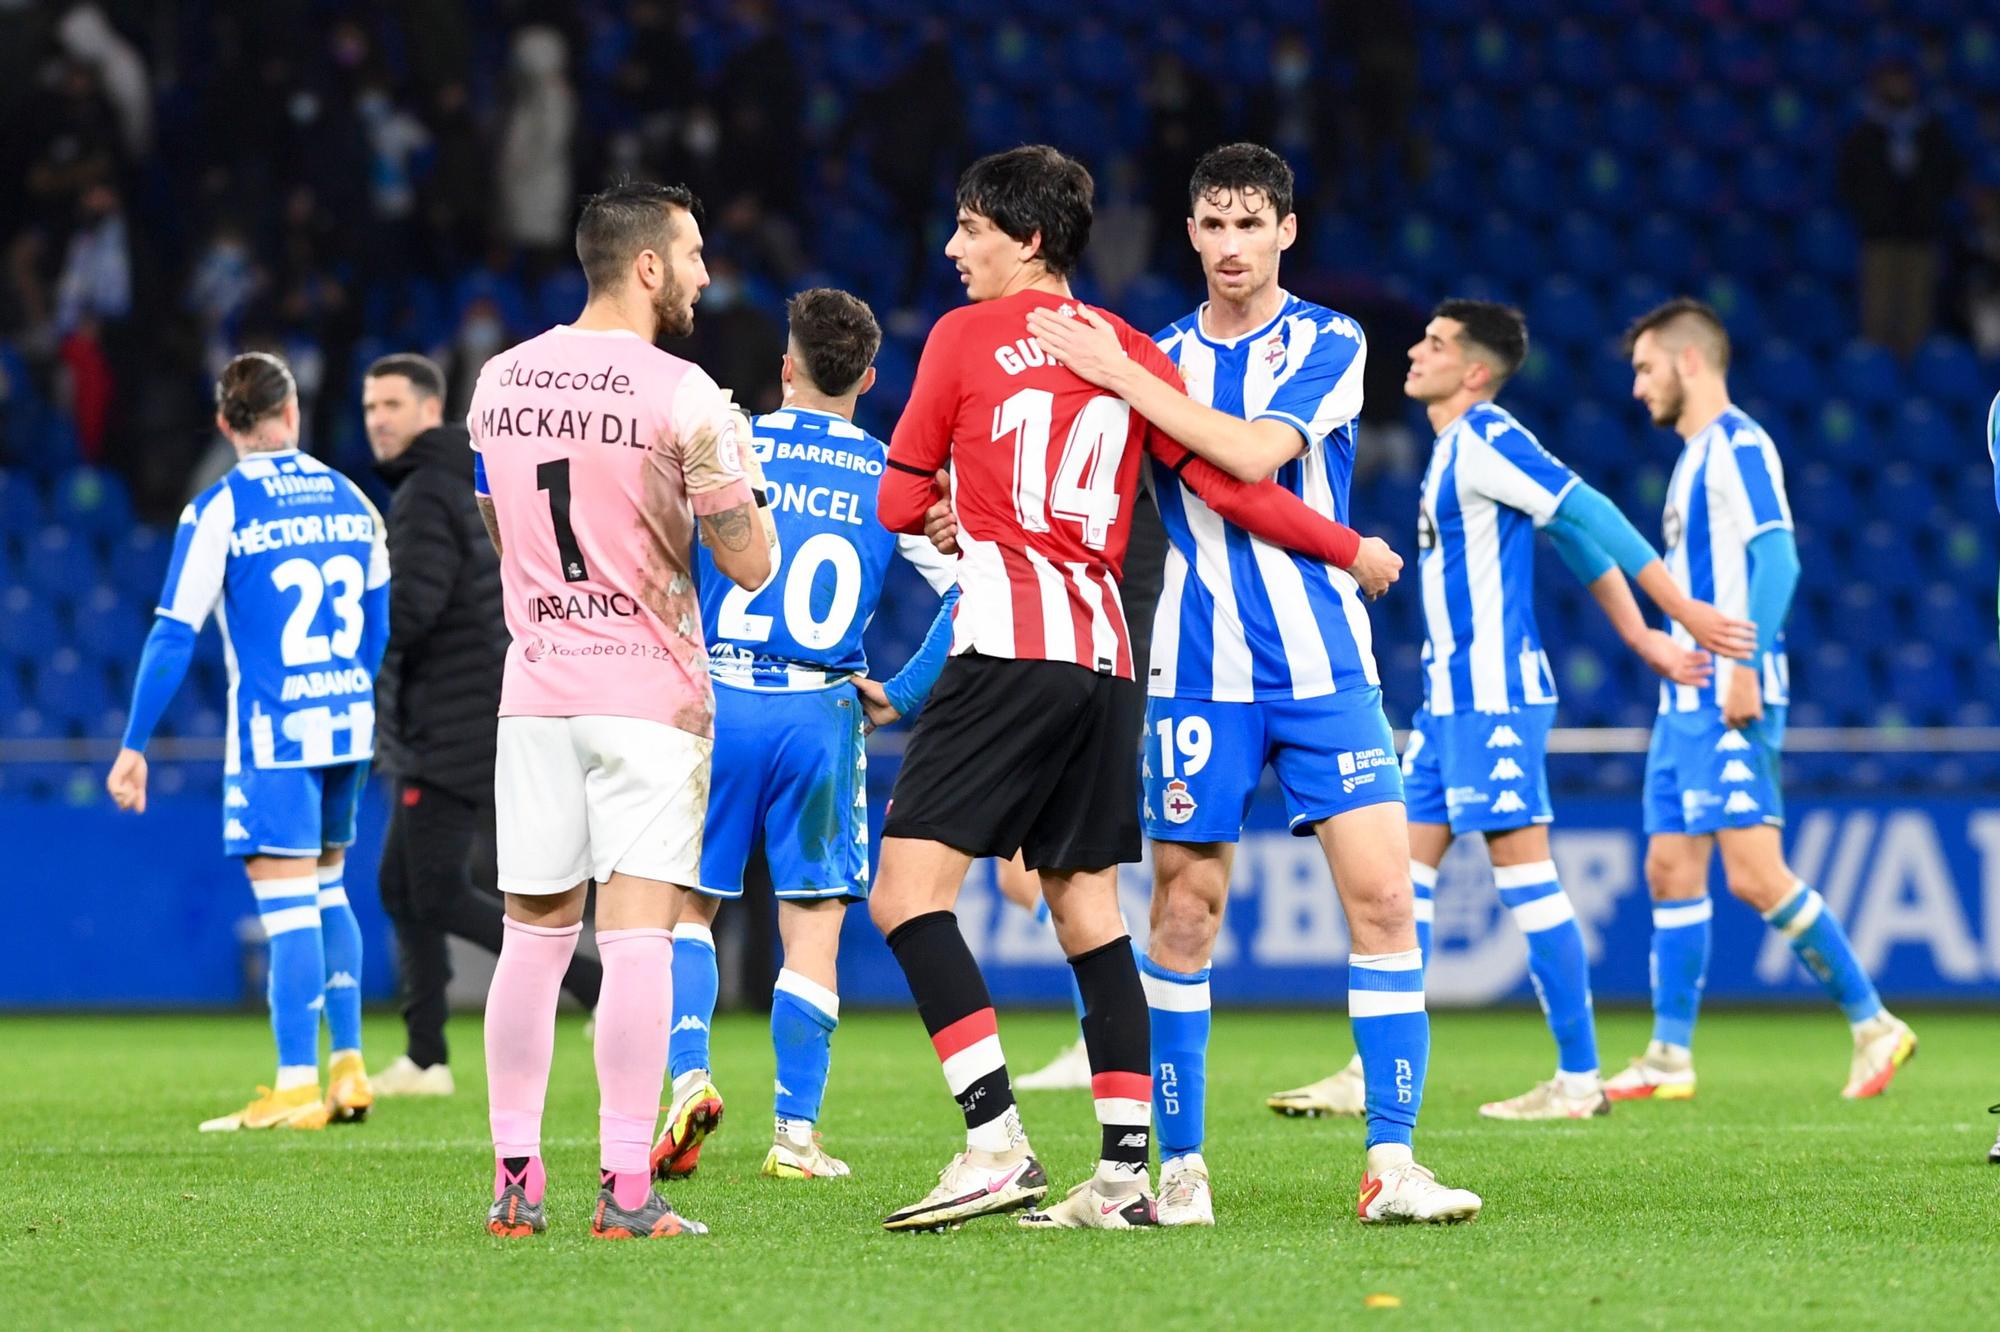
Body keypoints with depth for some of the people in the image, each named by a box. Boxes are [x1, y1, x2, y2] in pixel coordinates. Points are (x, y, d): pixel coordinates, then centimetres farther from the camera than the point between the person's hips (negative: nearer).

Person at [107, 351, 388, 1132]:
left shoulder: (218, 511, -8)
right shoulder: (348, 499, 8)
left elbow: (173, 637, -10)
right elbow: (382, 624, 17)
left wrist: (134, 746, -6)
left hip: (272, 735, -6)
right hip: (348, 724, 6)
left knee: (288, 906, -5)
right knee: (327, 893, 18)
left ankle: (298, 1088, -6)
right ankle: (349, 1069, 17)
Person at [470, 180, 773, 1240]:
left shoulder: (499, 381, 7)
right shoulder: (681, 397, -11)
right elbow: (750, 566, -7)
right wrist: (735, 472, 10)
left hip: (534, 689, 5)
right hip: (648, 694, -5)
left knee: (533, 936, 10)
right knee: (637, 940, -6)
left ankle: (516, 1180, 10)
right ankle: (627, 1190, -10)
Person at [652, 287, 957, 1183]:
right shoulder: (892, 478, 4)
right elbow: (971, 588, 2)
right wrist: (905, 695, 10)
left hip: (716, 704, 0)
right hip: (823, 711, 0)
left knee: (688, 904, 12)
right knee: (812, 924, 5)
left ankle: (688, 1076, -8)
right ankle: (795, 1132, 3)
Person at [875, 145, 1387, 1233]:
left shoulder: (967, 336, 1)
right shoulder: (1129, 352, 13)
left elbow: (901, 503, 4)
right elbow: (1227, 483, 8)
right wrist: (1351, 548, 19)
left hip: (1009, 652, -7)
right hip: (1104, 658, 7)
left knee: (907, 893, -8)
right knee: (1087, 911, 10)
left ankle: (996, 1143, -20)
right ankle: (1124, 1174, 6)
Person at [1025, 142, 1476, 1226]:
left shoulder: (1329, 346, 0)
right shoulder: (1158, 359, 9)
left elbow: (1255, 453, -16)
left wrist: (1119, 376, -16)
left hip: (1325, 667, -2)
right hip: (1198, 675, 2)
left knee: (1382, 899, -10)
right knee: (1184, 910, -1)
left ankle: (1390, 1164, -7)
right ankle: (1179, 1165, 9)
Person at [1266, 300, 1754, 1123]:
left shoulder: (1484, 442, -13)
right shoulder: (1459, 448, 17)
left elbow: (1589, 516, -17)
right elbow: (1578, 541, 20)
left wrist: (1683, 612, -19)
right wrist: (1641, 638, 19)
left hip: (1493, 695, -10)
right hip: (1452, 694, 10)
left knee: (1523, 869, -8)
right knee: (1406, 868, 7)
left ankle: (1579, 1078, -4)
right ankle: (1374, 1078, 8)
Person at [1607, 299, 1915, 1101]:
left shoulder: (1737, 445, -9)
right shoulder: (1696, 456, 20)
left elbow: (1777, 557, -19)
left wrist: (1745, 667, -25)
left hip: (1729, 703, -10)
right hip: (1686, 701, 10)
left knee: (1753, 872, -13)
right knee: (1670, 870, 6)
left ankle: (1872, 1025, -6)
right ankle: (1669, 1058, 9)